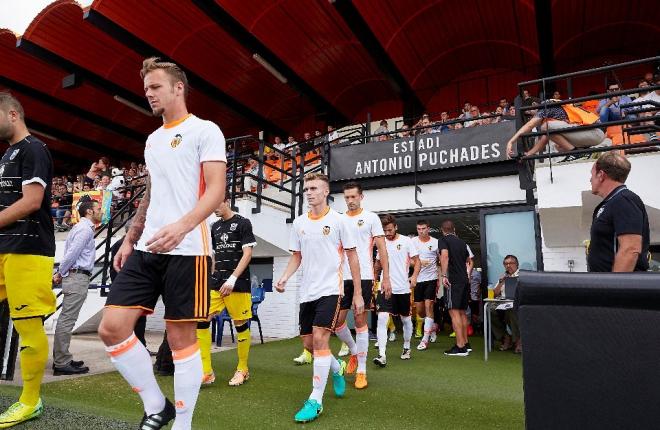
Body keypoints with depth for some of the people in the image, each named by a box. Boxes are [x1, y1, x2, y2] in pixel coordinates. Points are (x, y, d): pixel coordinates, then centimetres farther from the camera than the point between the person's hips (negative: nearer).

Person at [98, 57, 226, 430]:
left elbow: (216, 190, -12)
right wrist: (130, 240, 20)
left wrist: (181, 226, -28)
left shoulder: (205, 130, -1)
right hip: (146, 248, 7)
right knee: (112, 327, -1)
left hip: (187, 249, -7)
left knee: (182, 336, -1)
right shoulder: (153, 140, 22)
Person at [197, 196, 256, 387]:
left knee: (240, 325, 2)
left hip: (238, 284, -6)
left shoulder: (243, 223, -4)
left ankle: (242, 370, 19)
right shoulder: (215, 226, 14)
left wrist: (232, 279, -19)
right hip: (216, 283, 6)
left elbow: (247, 254, -11)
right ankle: (207, 372, 4)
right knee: (201, 320, -5)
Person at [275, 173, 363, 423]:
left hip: (330, 289, -5)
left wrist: (358, 294, -4)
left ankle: (315, 400, -1)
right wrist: (284, 278, -5)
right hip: (307, 291, 5)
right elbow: (297, 257, 14)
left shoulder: (337, 220, -5)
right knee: (308, 342, 9)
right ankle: (337, 368, 39)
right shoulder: (299, 223, 7)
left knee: (320, 338, -15)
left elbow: (352, 256, -2)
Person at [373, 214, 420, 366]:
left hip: (403, 288, -1)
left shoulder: (406, 241, -3)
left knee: (406, 319, 13)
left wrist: (414, 276, -17)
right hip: (385, 288, 1)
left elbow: (416, 260, -1)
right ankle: (382, 355, -13)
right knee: (382, 318, -13)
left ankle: (406, 348, 35)